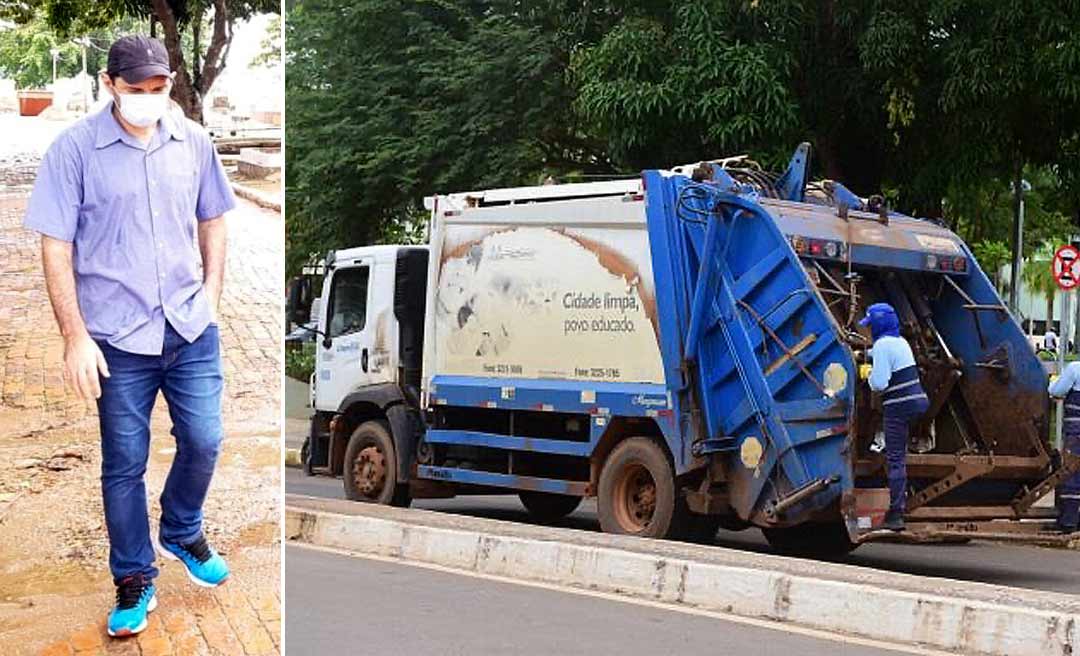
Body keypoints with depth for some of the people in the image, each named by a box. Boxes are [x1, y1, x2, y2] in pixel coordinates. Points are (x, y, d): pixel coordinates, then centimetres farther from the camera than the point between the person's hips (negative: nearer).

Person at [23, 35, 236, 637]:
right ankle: (135, 581, 23)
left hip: (191, 328, 3)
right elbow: (57, 249, -9)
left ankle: (181, 533, 38)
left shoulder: (193, 141, 0)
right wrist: (75, 337, -11)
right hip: (119, 338, -3)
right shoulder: (75, 149, -11)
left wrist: (211, 298, 6)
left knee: (204, 442, 9)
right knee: (125, 463, 7)